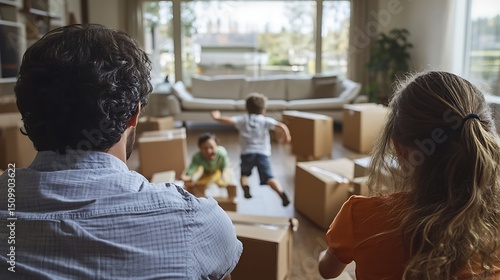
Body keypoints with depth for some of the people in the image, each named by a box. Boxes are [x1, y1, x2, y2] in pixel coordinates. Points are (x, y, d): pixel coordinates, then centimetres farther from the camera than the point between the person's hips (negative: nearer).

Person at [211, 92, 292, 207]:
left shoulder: (242, 119, 10)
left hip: (247, 152, 1)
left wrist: (217, 118, 15)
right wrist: (286, 136, 10)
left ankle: (245, 189, -3)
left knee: (244, 174, 25)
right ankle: (282, 194, -30)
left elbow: (229, 120, -2)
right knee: (269, 177, -8)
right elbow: (280, 126, -5)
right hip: (263, 153, -1)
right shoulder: (266, 120, 8)